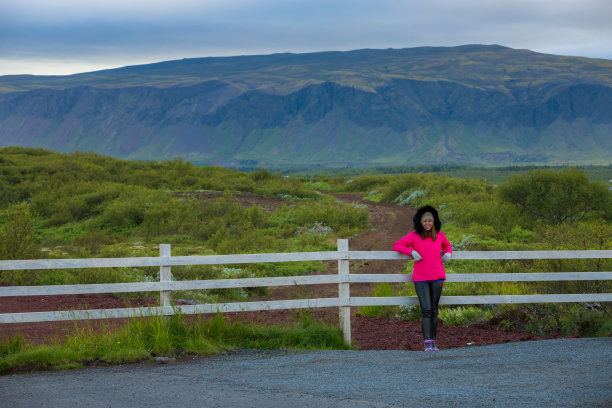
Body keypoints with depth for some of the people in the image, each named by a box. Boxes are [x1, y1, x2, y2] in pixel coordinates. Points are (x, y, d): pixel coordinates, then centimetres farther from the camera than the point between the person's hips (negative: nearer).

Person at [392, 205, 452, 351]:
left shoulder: (439, 235, 7)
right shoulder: (414, 236, -3)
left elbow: (447, 246, 28)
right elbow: (396, 246, 0)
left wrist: (447, 254, 6)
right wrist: (412, 252, -13)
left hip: (437, 277, 3)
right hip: (421, 279, -3)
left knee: (434, 310, 6)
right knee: (426, 310, -11)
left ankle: (433, 342, 11)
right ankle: (427, 343, -13)